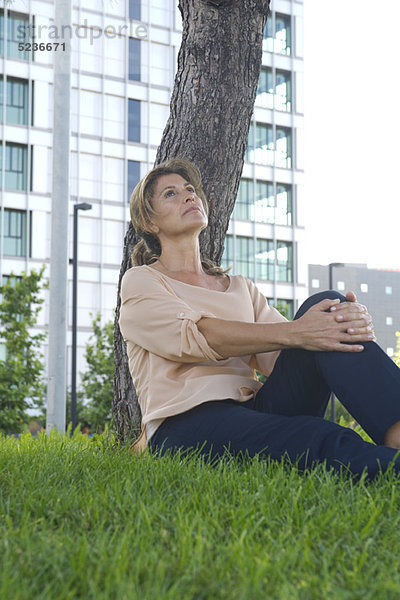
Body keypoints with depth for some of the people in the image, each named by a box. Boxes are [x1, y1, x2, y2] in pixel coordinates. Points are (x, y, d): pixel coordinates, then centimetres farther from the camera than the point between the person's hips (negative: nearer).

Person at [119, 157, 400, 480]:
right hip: (187, 425, -5)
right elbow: (193, 335, -10)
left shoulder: (241, 288, 28)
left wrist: (351, 323, -15)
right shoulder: (140, 282, 12)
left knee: (325, 304, -21)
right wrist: (292, 332, -26)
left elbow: (278, 354, 8)